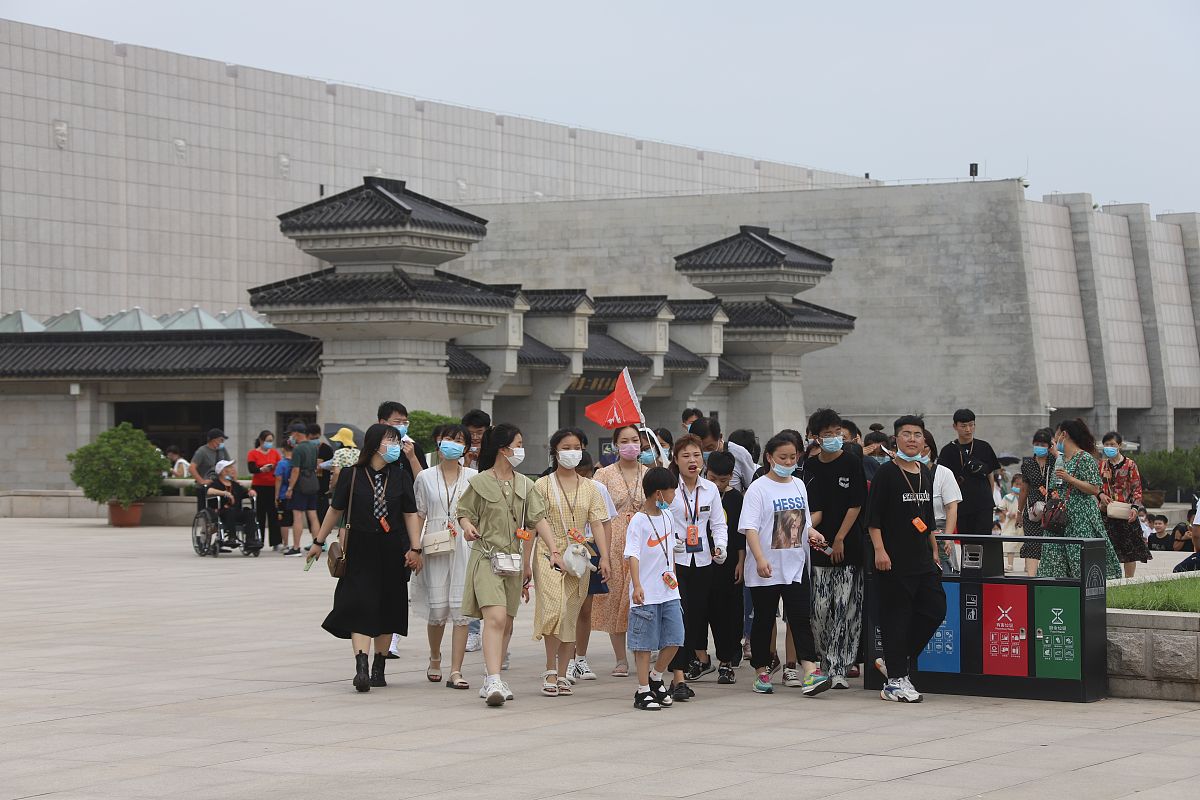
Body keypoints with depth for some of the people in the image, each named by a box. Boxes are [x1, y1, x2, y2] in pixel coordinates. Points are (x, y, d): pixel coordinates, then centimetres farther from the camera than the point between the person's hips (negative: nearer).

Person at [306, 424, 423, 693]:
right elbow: (336, 510, 9)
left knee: (387, 610, 7)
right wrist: (319, 541, 13)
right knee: (361, 607, -13)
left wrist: (415, 549, -3)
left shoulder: (401, 476, 5)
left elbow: (410, 514, 6)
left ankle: (379, 668, 18)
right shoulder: (353, 475, -1)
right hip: (360, 551, -2)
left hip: (392, 550, 3)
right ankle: (361, 668, -20)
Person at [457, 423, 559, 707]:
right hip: (486, 557, -6)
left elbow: (539, 519, 7)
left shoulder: (524, 485, 11)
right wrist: (467, 526, -17)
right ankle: (494, 682, -26)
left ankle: (492, 681, 19)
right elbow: (464, 512, 6)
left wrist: (553, 551, -3)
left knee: (506, 622, 8)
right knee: (495, 617, -20)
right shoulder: (479, 483, -2)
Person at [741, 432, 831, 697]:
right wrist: (760, 559, -25)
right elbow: (750, 527, -14)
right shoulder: (759, 488, -7)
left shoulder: (799, 485, 11)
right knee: (764, 620, 7)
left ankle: (811, 672, -15)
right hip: (766, 570, -4)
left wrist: (813, 534, -1)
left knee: (800, 619, -6)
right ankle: (762, 672, 18)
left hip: (795, 566, 4)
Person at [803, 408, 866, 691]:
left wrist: (839, 539, -8)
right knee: (820, 609, -1)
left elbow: (856, 505, -4)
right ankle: (825, 663, 14)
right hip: (819, 548, 3)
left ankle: (838, 668, -2)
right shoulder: (810, 467, 10)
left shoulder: (851, 464, -1)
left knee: (845, 609, -6)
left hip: (847, 548, -3)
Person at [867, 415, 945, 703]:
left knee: (934, 610, 5)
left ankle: (894, 661, 18)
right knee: (896, 617, -3)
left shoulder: (925, 473, 15)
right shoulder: (886, 473, -6)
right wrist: (879, 550, -17)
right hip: (895, 560, -7)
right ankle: (895, 681, 3)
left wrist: (934, 551, 22)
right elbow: (873, 517, -10)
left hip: (923, 559, 7)